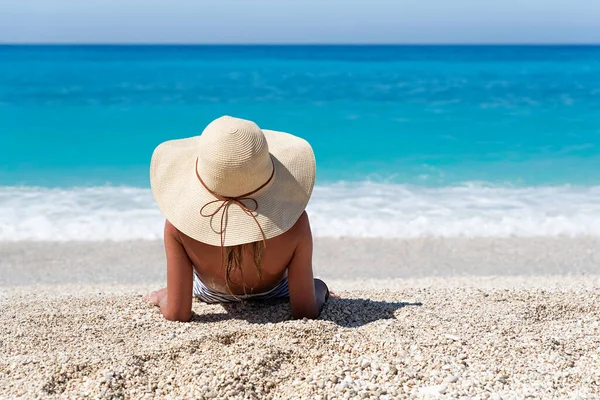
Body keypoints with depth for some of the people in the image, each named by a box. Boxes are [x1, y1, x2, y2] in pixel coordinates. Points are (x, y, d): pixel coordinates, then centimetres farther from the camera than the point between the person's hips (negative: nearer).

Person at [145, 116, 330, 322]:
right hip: (274, 293, 0)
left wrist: (165, 298, -9)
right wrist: (317, 292, -10)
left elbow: (177, 315, -31)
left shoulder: (179, 222, -40)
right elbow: (305, 312, -31)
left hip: (209, 293, 1)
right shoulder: (294, 223, -42)